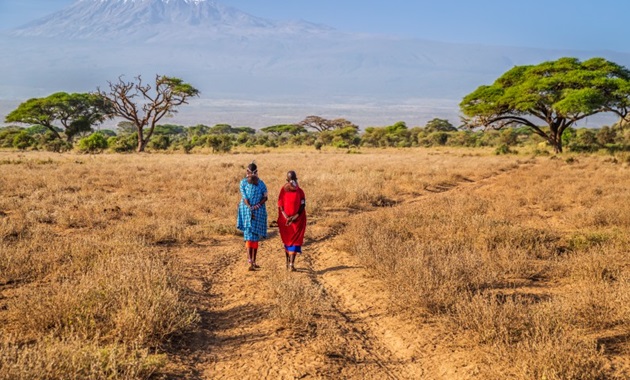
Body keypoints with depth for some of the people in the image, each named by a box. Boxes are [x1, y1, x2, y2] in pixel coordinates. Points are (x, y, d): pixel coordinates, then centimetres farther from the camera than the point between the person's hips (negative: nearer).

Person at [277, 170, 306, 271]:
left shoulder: (300, 191, -3)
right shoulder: (283, 190, -4)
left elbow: (302, 206, -4)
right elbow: (280, 205, -5)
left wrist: (294, 217, -13)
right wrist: (287, 218, -14)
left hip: (297, 220, 0)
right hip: (285, 220, 0)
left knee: (294, 241, 1)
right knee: (287, 241, 6)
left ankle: (291, 264, 1)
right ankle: (288, 262, 8)